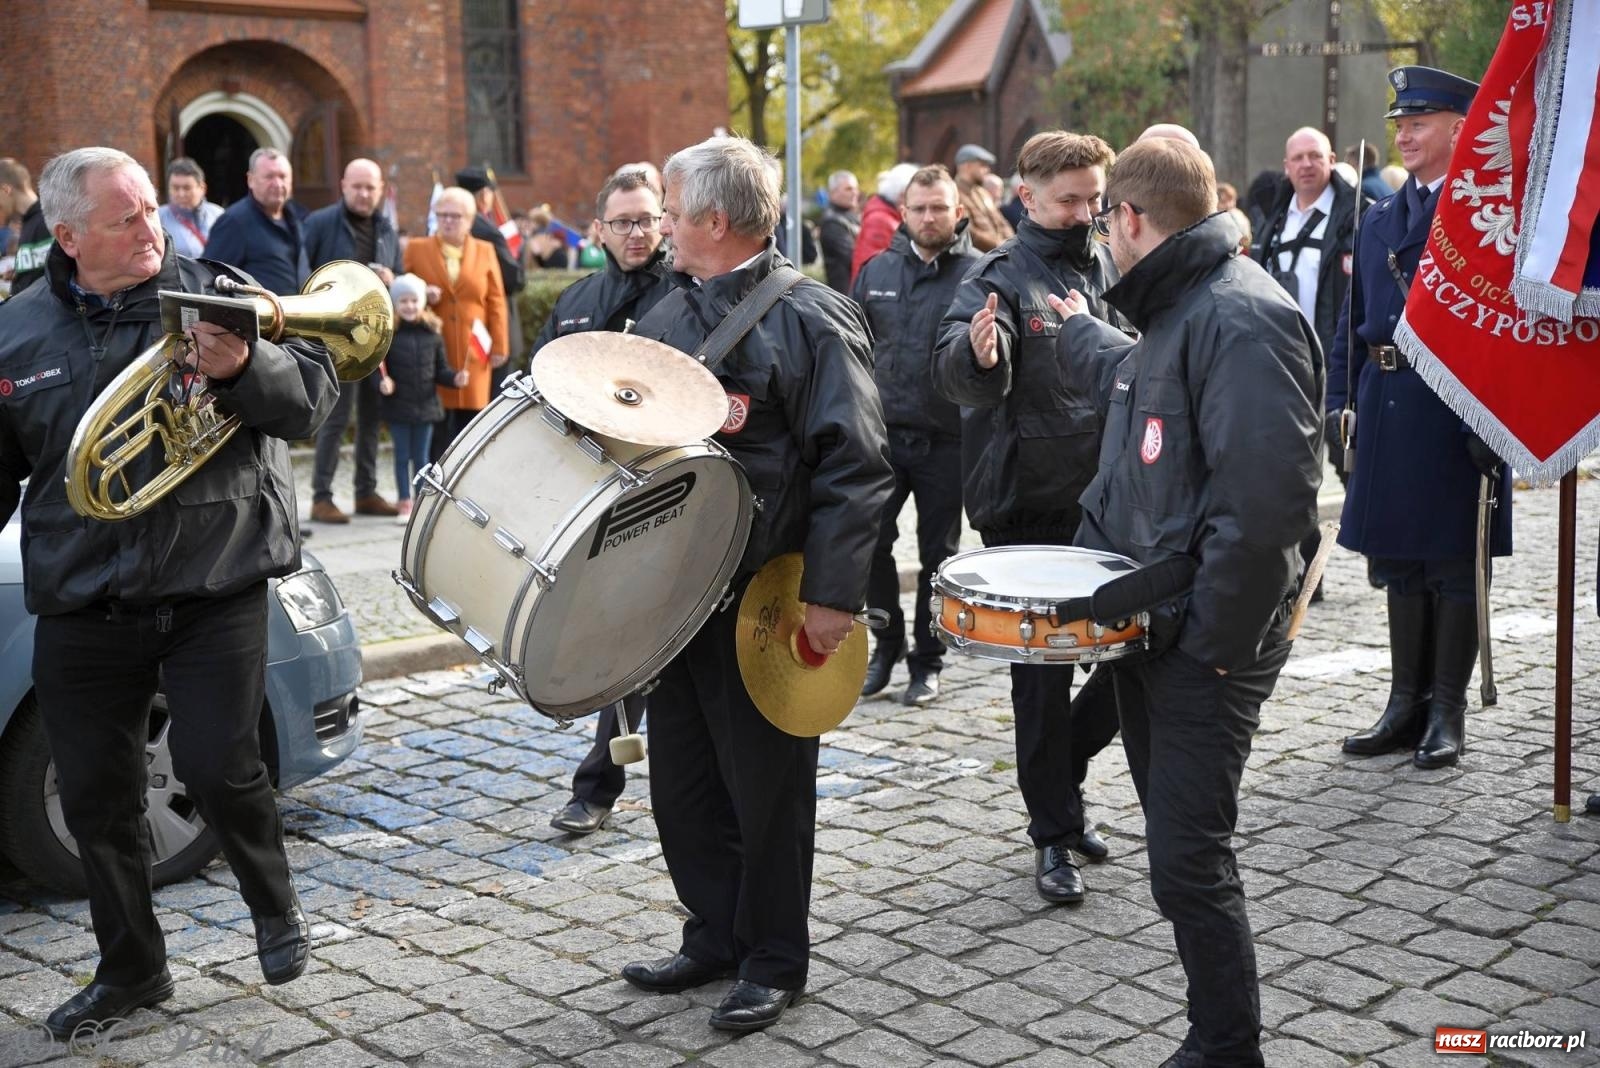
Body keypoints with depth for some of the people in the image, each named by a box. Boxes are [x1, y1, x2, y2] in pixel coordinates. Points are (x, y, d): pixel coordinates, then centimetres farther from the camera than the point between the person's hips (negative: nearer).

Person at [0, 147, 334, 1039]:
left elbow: (314, 392, -7)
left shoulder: (218, 294, -1)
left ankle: (278, 910, 21)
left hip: (216, 590, -3)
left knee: (218, 766, -10)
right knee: (97, 797, 9)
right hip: (83, 609, 3)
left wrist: (243, 368, -26)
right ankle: (131, 969, 30)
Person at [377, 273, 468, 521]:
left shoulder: (432, 334, 3)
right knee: (402, 455, 6)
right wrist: (382, 382, -23)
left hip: (426, 405, 2)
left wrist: (455, 378, -10)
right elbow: (378, 367, -4)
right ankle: (404, 503, 13)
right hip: (397, 405, -2)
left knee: (421, 456, 9)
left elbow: (441, 369, 7)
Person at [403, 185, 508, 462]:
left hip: (472, 353, 1)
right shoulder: (416, 249, 8)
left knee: (470, 418, 1)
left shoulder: (485, 251, 10)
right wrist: (421, 296, -12)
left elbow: (496, 302, 7)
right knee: (436, 424, -2)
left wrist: (499, 346, 1)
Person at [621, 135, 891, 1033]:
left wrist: (835, 593, -22)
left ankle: (775, 960, 21)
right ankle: (715, 934, 32)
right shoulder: (667, 317, 12)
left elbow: (855, 465, -17)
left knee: (766, 787, 5)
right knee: (681, 779, 14)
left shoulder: (811, 319, -12)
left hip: (768, 601, -7)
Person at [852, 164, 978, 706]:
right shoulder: (877, 270, 8)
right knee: (870, 543, 3)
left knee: (937, 555, 8)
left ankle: (927, 661, 21)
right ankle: (887, 643, 23)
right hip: (882, 433, 3)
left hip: (946, 441, -3)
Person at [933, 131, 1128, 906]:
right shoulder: (1000, 277, -8)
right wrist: (978, 355, -47)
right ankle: (1053, 833, 16)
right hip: (1028, 508, -5)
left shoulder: (1112, 272, 8)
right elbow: (956, 376, -26)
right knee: (1044, 673, 4)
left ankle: (1061, 777, 32)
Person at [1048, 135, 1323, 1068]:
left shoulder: (1243, 318, -20)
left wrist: (1213, 635, -23)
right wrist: (1082, 332, 52)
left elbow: (1267, 498, -29)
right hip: (1149, 623, 10)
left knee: (1188, 861, -6)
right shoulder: (1179, 308, 13)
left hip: (1208, 641, -10)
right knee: (1176, 839, 16)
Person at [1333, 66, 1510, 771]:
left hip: (1456, 412, -6)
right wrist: (1339, 403, 9)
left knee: (1454, 565, 2)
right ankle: (1407, 705, 23)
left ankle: (1447, 713, 13)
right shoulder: (1380, 218, 14)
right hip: (1387, 410, 6)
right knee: (1399, 562, 12)